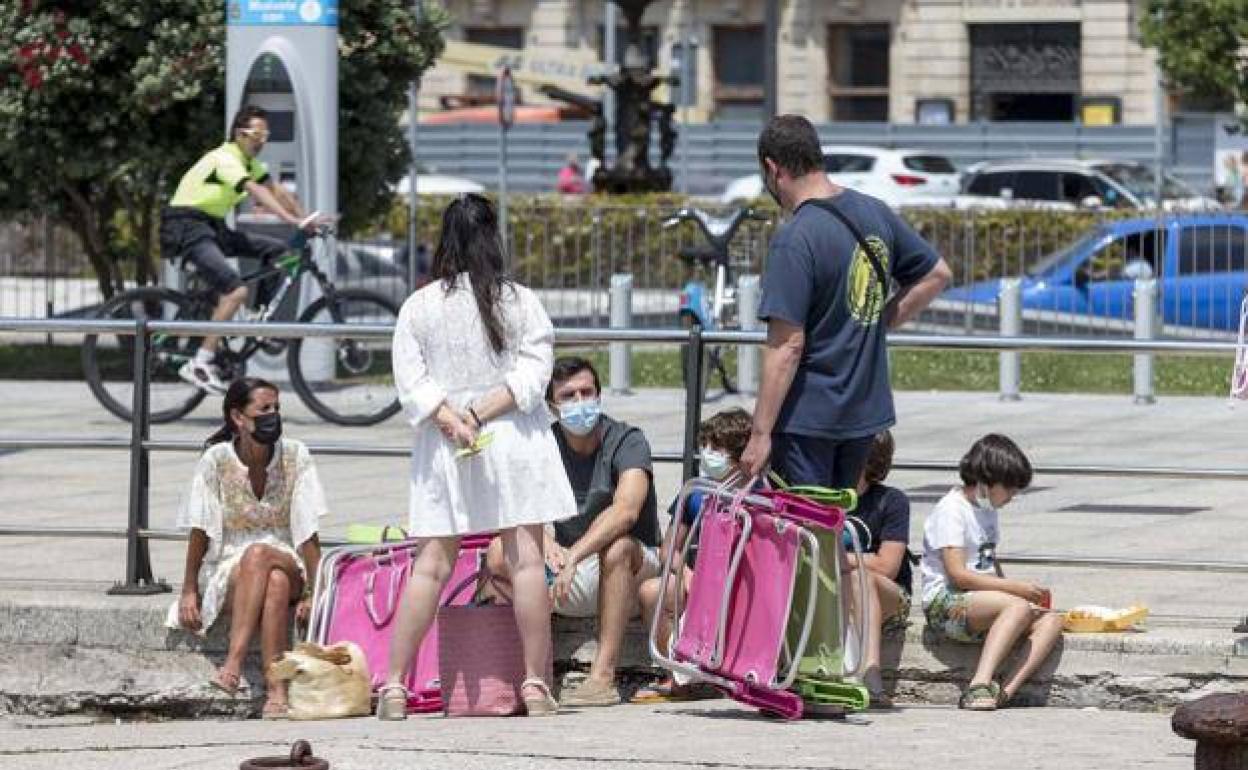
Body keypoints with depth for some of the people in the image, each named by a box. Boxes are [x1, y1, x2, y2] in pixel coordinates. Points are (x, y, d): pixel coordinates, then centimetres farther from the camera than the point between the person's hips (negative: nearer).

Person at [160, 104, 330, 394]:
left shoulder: (249, 163, 14)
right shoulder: (225, 158, -18)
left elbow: (277, 191, 7)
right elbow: (257, 192, -30)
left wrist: (306, 220, -6)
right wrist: (292, 220, -39)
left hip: (212, 228, 10)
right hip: (187, 228, -10)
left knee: (277, 251, 1)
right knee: (236, 291, -25)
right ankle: (199, 364, -25)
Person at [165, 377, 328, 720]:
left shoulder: (295, 456, -3)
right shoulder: (217, 460, -6)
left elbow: (308, 533, -4)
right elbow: (200, 531, -1)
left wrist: (314, 592, -11)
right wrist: (189, 592, -5)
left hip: (288, 564, 1)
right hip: (227, 570, -1)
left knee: (259, 555, -36)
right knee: (274, 584, -36)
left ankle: (234, 662, -45)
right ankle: (277, 690, -46)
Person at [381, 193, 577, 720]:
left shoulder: (418, 306, 1)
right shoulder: (520, 301, -2)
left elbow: (411, 382, -5)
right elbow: (533, 369, -9)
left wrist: (453, 421, -10)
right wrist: (482, 413, -12)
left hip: (441, 446, 2)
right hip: (513, 441, -2)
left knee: (432, 563, 5)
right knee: (525, 559, 0)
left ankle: (394, 686, 3)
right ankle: (536, 684, -2)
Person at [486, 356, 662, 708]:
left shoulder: (626, 440, -11)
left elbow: (626, 510, -29)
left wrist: (574, 556, -41)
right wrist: (547, 545, -30)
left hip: (634, 568, -4)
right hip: (571, 582, 4)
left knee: (617, 546, -38)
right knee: (500, 554, -18)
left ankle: (603, 676, -39)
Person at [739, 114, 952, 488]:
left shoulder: (794, 240, -18)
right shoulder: (875, 213, 4)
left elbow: (787, 346, -21)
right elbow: (937, 275, 17)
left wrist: (760, 434, -17)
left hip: (806, 416, -7)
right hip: (867, 412, 7)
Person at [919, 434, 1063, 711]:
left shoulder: (988, 511, 20)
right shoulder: (951, 511, -9)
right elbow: (958, 574, -17)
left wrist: (1017, 591, 7)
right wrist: (1016, 588, -17)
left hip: (983, 602, 9)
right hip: (945, 604, -9)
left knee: (1051, 620, -14)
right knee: (1019, 608, -33)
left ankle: (1005, 692, -31)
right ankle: (979, 686, -43)